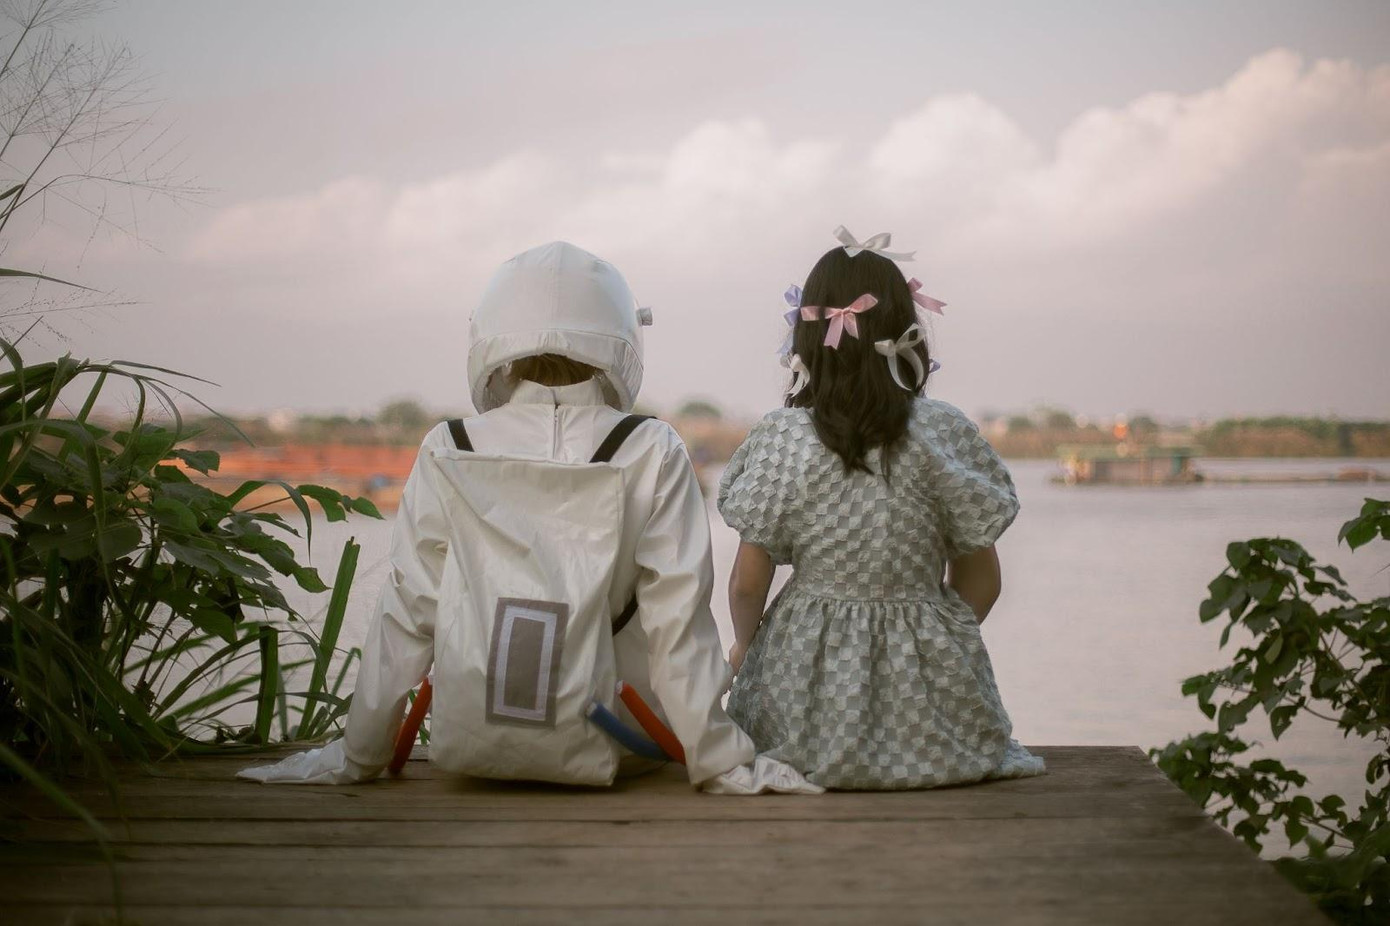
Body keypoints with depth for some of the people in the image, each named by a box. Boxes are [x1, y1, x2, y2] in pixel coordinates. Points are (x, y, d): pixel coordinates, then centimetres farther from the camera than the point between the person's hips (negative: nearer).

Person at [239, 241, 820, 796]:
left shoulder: (447, 454, -1)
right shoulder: (653, 454, -5)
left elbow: (408, 614, 2)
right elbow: (677, 617, -6)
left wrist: (357, 755, 11)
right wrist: (720, 761, 1)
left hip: (474, 739, 2)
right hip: (607, 745, -1)